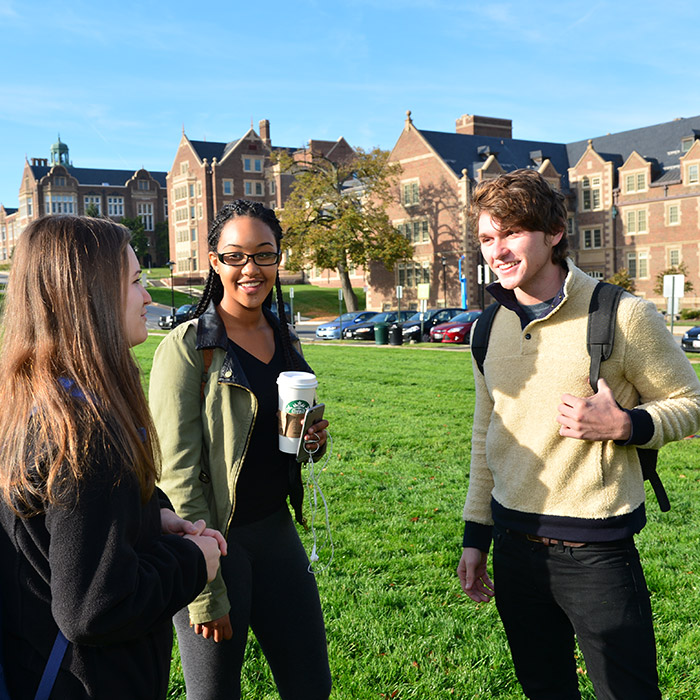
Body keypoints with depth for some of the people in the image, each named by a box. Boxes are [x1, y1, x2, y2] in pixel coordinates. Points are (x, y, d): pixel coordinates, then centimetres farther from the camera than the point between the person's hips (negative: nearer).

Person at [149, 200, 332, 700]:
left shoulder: (284, 340, 6)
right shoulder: (187, 347, -13)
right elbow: (177, 473, -15)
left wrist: (312, 439, -3)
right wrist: (205, 592, -16)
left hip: (277, 531, 6)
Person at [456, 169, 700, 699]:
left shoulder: (623, 316, -11)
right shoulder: (491, 330, 6)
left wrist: (625, 425, -21)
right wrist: (476, 537, 14)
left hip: (597, 550, -5)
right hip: (515, 546, 5)